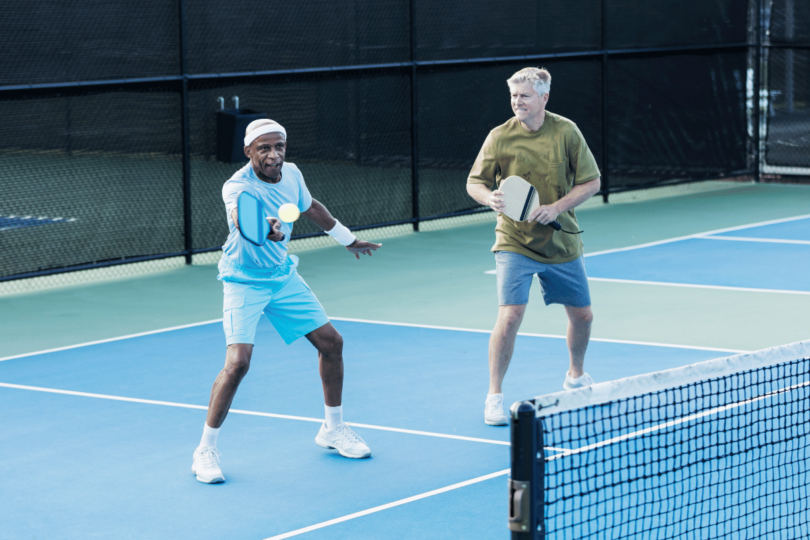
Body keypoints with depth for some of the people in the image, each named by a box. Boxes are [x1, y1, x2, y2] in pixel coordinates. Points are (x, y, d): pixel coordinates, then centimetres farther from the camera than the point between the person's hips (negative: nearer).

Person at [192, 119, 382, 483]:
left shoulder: (291, 174, -5)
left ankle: (333, 429, 29)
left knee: (330, 342, 8)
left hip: (284, 276, 7)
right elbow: (240, 220, -50)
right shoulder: (237, 187, -27)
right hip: (245, 282, -7)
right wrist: (263, 228, -73)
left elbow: (310, 208, 16)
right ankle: (205, 451, -9)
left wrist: (347, 239, 29)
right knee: (238, 362, -22)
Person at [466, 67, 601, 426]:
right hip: (515, 242, -3)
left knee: (582, 315, 12)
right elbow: (474, 183, 0)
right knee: (509, 316, -17)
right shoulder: (500, 137, -10)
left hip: (562, 244, 3)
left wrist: (557, 208, -17)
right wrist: (490, 197, -23)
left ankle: (575, 376, 41)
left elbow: (590, 182, -2)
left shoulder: (566, 132, -7)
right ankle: (494, 396, -3)